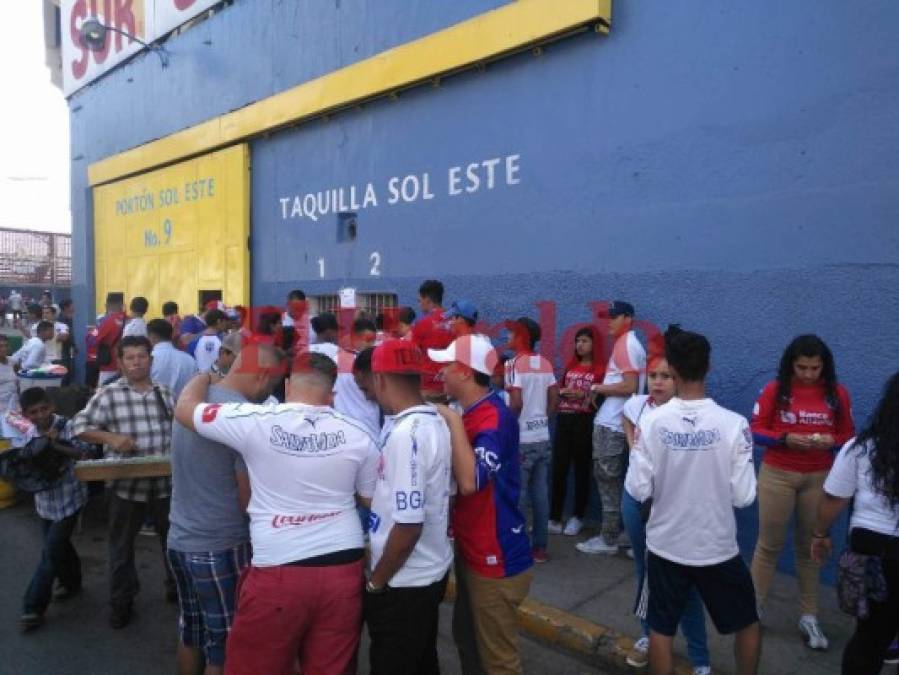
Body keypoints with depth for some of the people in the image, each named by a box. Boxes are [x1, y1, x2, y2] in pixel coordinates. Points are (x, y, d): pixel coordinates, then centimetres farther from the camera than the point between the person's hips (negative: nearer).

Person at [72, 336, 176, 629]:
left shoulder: (164, 393, 4)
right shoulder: (108, 394, -7)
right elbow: (81, 427, -6)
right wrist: (110, 437, -21)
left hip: (165, 481, 3)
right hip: (126, 484, -3)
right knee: (122, 545, 13)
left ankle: (177, 588, 36)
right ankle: (122, 601, 31)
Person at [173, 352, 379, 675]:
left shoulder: (257, 421, -9)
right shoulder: (358, 434, -2)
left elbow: (185, 407, 4)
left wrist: (206, 374, 23)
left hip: (279, 573, -2)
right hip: (344, 570, 3)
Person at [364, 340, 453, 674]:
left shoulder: (406, 434, -26)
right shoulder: (436, 422, 1)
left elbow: (408, 524, -26)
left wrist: (376, 582, -13)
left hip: (404, 583, -8)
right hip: (431, 571, 8)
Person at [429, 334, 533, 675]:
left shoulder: (494, 417, -23)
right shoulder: (473, 413, 6)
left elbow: (471, 481, -36)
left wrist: (453, 421, -28)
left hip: (496, 560, -9)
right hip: (471, 552, 9)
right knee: (466, 638, 25)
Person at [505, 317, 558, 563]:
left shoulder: (514, 363, -13)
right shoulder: (546, 364, 8)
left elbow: (515, 403, -20)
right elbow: (554, 400, 10)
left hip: (522, 439, -6)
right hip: (542, 437, 7)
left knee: (517, 495, 2)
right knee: (540, 493, 11)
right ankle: (540, 547, 19)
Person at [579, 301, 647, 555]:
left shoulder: (625, 344, -13)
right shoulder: (629, 344, 18)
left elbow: (630, 386, -20)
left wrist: (596, 388, -12)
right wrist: (600, 390, 9)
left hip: (610, 425, -10)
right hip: (615, 422, 10)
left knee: (608, 481, -3)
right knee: (614, 481, 15)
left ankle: (608, 540, 4)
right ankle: (617, 531, 24)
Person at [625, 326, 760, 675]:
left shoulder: (651, 421, -15)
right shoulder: (733, 423, -17)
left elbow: (638, 490, -12)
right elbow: (744, 496, -13)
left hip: (666, 545, 1)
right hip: (718, 547, 0)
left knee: (661, 629, 17)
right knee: (747, 623, 25)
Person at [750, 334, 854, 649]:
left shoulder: (838, 393, 1)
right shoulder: (774, 390, -6)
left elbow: (848, 436, 6)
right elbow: (756, 431, -4)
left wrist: (832, 442, -15)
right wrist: (785, 438, -20)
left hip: (819, 478, 2)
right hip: (777, 474, -2)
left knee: (810, 546, 11)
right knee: (769, 543, 6)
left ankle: (809, 617, 24)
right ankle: (754, 607, 19)